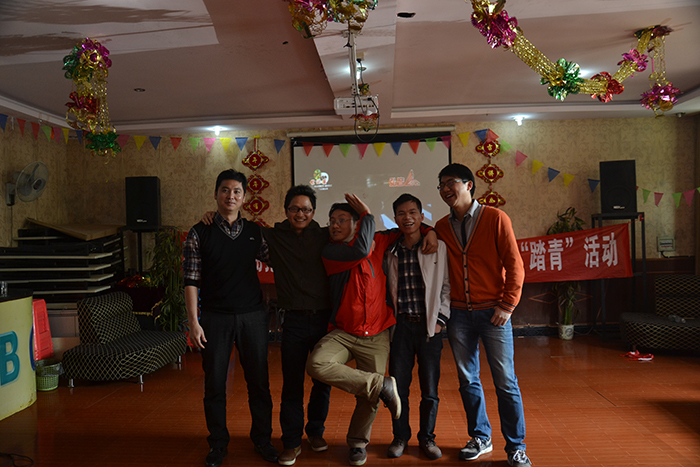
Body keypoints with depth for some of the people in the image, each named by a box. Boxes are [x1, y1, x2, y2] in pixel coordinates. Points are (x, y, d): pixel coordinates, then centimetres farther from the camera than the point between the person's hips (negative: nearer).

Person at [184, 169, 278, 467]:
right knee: (214, 384, 7)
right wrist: (193, 322, -8)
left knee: (259, 382, 9)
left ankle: (262, 439, 28)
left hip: (253, 317, 2)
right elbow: (191, 281, -3)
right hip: (216, 318, -2)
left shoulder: (255, 232, 6)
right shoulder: (199, 234, -1)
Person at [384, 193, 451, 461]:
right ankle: (400, 436, 25)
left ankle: (427, 437, 27)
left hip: (430, 326, -1)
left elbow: (446, 286, 4)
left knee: (430, 388, 7)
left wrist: (440, 318, -3)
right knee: (398, 385, 6)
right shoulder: (390, 252, 6)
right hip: (400, 325, 1)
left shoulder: (438, 248, 1)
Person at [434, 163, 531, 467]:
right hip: (458, 314, 4)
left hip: (492, 313, -3)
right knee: (467, 380, 11)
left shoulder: (495, 218, -4)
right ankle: (480, 438, 29)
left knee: (505, 382, 1)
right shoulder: (442, 227, 8)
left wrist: (507, 306, -8)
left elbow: (514, 265, -5)